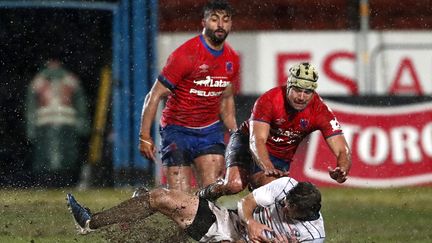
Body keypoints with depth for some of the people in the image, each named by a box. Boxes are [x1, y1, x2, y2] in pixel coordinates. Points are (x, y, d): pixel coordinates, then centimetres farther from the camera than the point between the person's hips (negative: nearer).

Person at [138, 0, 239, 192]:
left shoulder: (232, 59, 4)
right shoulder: (185, 55, -16)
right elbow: (154, 96, -13)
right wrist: (145, 137, -17)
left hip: (210, 131, 5)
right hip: (177, 131, -5)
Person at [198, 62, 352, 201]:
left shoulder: (320, 111, -22)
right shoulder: (269, 100, -30)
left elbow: (342, 151, -24)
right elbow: (257, 140, -38)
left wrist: (341, 172, -49)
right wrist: (268, 168, -58)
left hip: (280, 158, 3)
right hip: (246, 142, -3)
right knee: (234, 185, -28)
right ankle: (200, 197, 5)